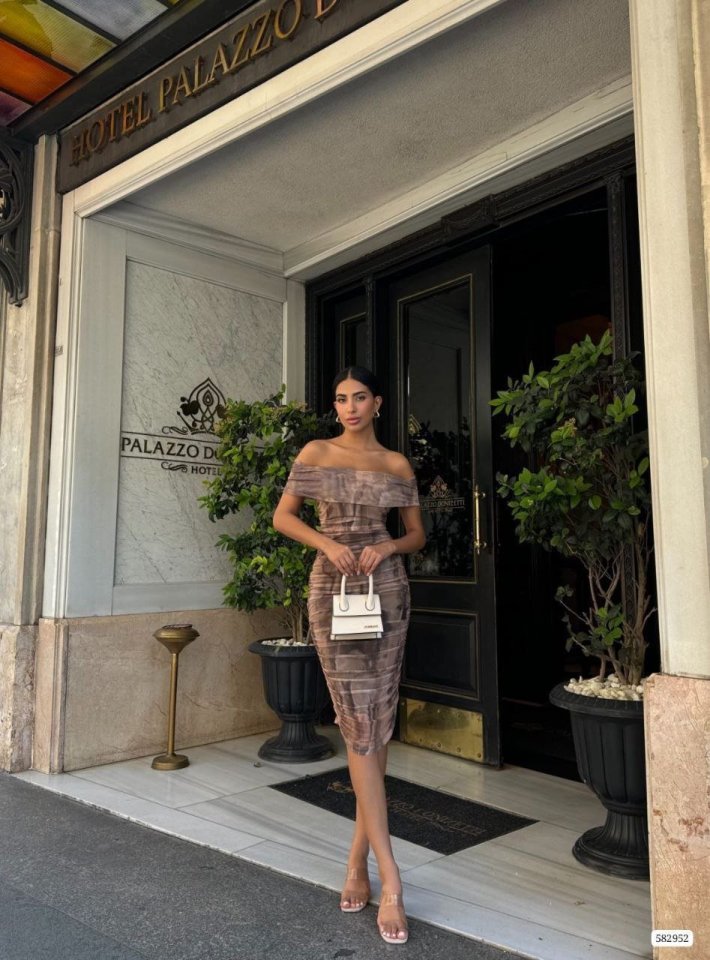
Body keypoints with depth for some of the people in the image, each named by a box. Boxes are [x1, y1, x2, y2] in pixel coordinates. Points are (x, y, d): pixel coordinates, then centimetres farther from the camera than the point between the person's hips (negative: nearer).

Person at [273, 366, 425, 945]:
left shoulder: (397, 464, 10)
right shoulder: (317, 453, 6)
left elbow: (418, 534, 13)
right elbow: (283, 516, 5)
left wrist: (388, 547, -8)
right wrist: (326, 543, -11)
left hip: (386, 588, 2)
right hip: (334, 588, -2)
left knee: (379, 724, 4)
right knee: (359, 724, -6)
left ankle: (359, 858, 20)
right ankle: (390, 878, -2)